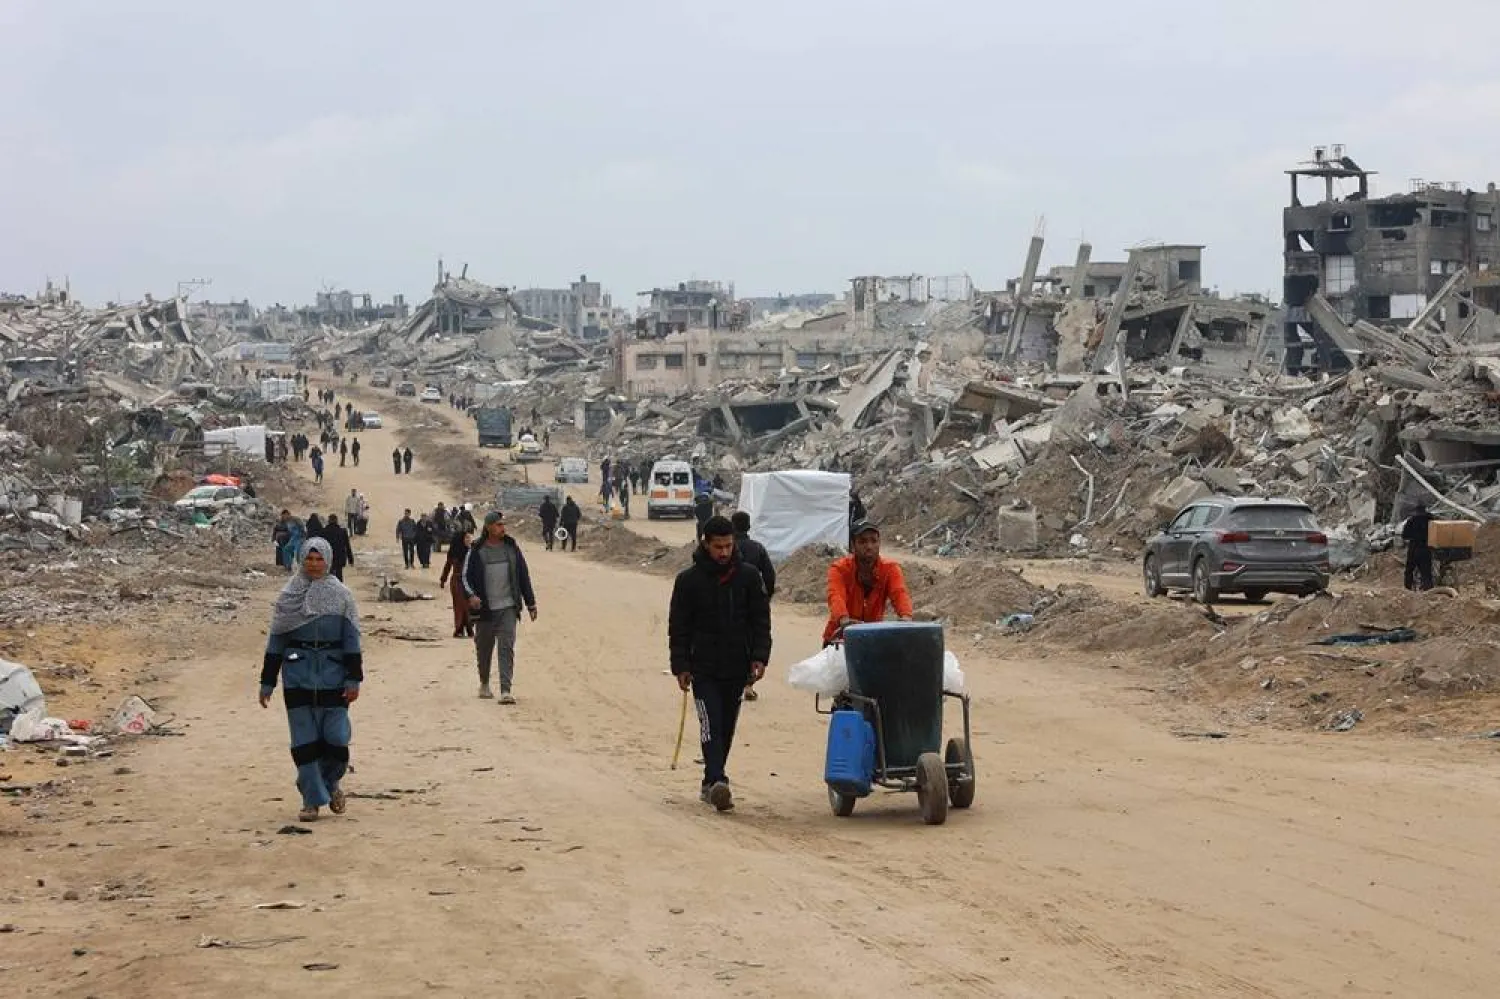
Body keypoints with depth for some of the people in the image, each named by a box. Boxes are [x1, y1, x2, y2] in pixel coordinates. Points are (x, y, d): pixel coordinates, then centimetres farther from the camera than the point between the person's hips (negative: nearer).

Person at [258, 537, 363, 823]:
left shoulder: (341, 595, 4)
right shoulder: (288, 596, 7)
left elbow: (352, 639, 3)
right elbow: (275, 639, 8)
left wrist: (354, 679, -5)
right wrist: (267, 682, 5)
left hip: (333, 673, -1)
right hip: (297, 675, 1)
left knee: (336, 735, -5)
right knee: (304, 738, 0)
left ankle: (332, 781, 24)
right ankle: (312, 799, 9)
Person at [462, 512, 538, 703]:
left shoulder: (512, 547, 7)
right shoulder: (477, 550, 0)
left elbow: (523, 575, 13)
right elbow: (466, 576, 1)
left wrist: (530, 603, 12)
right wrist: (471, 595, -18)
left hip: (508, 608, 0)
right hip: (485, 609, 0)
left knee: (507, 648, -11)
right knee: (483, 648, 12)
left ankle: (505, 690, -15)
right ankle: (484, 683, 34)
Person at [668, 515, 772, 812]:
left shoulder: (748, 577, 3)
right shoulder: (689, 580, -1)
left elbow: (761, 620, 6)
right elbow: (678, 627, 2)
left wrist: (759, 658, -5)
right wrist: (680, 667, -5)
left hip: (737, 667, 3)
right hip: (703, 668, -3)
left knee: (726, 728, 10)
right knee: (711, 724, -14)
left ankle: (711, 782, 21)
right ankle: (716, 782, -25)